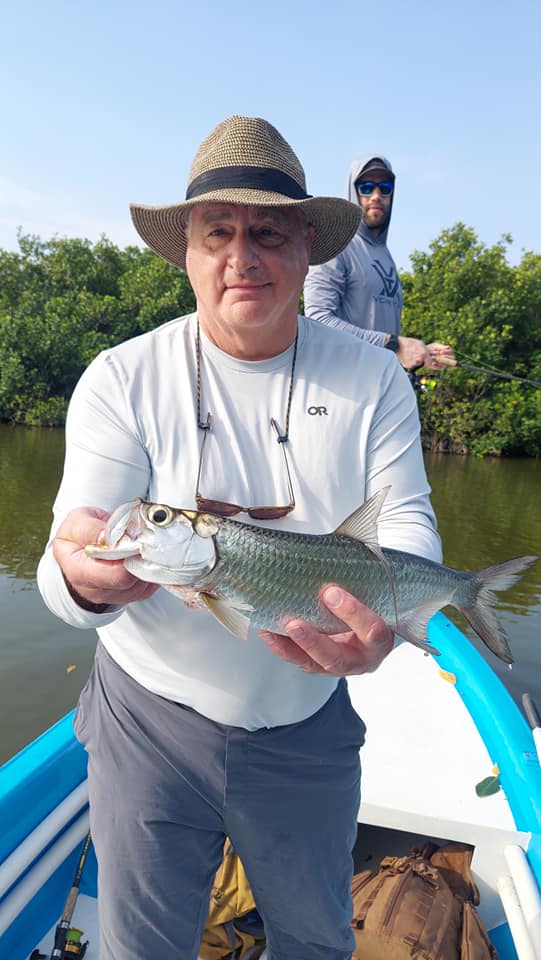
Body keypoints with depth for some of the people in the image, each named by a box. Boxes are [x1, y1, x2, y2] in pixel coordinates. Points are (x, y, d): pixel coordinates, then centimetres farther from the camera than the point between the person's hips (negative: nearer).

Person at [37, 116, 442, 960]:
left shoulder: (373, 379, -6)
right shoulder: (123, 378, -11)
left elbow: (407, 523, -11)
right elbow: (71, 549, -16)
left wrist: (386, 614, -34)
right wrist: (83, 577, -41)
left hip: (309, 725, 2)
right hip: (151, 716, -1)